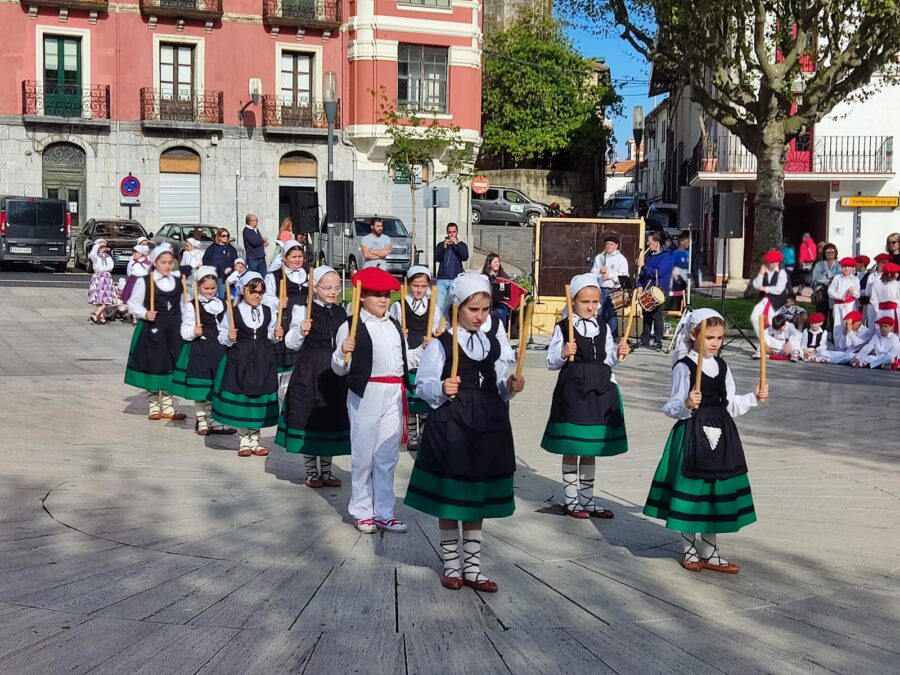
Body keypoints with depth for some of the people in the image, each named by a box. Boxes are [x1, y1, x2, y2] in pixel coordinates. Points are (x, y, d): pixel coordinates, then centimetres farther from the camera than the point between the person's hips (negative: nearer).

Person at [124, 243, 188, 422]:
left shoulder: (178, 280, 8)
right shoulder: (144, 281, -5)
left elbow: (183, 303, 15)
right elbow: (133, 304, -3)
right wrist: (145, 314, -20)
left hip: (173, 330, 4)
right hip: (152, 330, -4)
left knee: (171, 367, 7)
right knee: (153, 367, 3)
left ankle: (168, 408, 16)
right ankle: (154, 407, 15)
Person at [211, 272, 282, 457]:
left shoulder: (269, 311, 3)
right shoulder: (233, 312, -5)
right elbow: (222, 335, 1)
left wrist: (276, 336, -8)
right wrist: (229, 338, -19)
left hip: (263, 361, 2)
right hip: (240, 360, -2)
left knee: (260, 398, 7)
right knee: (241, 399, 4)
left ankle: (254, 439, 20)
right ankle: (244, 440, 18)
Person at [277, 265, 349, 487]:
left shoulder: (341, 313, 9)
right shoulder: (303, 310, -6)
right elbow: (291, 344, -5)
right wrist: (300, 331, -22)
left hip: (335, 374, 4)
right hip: (308, 373, -4)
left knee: (332, 419, 10)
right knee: (309, 419, 3)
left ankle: (326, 470, 22)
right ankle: (311, 472, 17)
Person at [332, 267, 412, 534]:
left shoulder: (395, 326, 15)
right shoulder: (351, 327, -5)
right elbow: (339, 369, -6)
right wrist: (343, 353, -25)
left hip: (394, 393, 5)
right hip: (366, 394, -5)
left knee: (388, 456, 9)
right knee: (363, 455, 4)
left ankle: (384, 512, 18)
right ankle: (362, 512, 16)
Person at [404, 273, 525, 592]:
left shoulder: (493, 345, 11)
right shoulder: (440, 344, -4)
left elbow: (499, 388, 15)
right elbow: (423, 386, -8)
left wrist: (510, 387, -6)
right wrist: (442, 389, -27)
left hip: (488, 428, 5)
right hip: (451, 426, -5)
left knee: (479, 497, 11)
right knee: (449, 497, 4)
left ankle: (472, 567, 21)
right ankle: (451, 565, 19)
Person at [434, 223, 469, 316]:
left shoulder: (462, 245, 11)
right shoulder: (441, 244, 12)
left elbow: (465, 257, -7)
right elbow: (437, 258, -2)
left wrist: (457, 244, -12)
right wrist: (444, 246, -12)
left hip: (455, 279, 0)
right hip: (442, 279, 0)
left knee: (450, 305, -7)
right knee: (438, 305, -10)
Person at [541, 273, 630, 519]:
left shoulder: (603, 328, 9)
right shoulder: (563, 328, -4)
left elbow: (606, 361, 14)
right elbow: (551, 362, -2)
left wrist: (618, 354, -5)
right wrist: (563, 354, -21)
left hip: (599, 390, 4)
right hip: (572, 388, -4)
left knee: (591, 448, 13)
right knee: (571, 449, 4)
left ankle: (587, 499, 23)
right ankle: (571, 500, 16)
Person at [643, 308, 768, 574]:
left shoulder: (722, 366, 9)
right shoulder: (684, 367, -10)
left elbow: (730, 404, 17)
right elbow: (673, 407, -11)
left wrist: (754, 398, 5)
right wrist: (686, 405, -31)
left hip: (721, 434, 6)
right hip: (693, 435, -6)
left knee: (717, 492, 11)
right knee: (691, 490, 2)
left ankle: (710, 552, 23)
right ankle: (689, 550, 19)